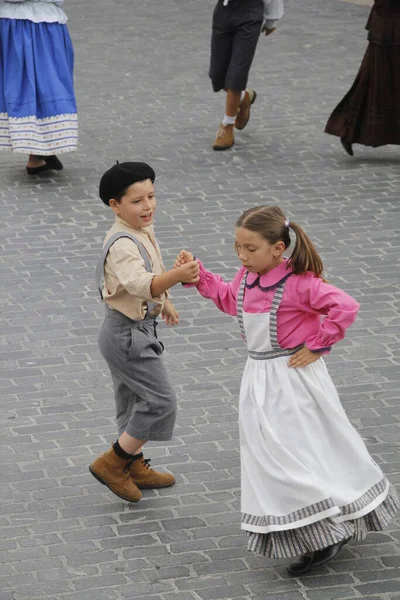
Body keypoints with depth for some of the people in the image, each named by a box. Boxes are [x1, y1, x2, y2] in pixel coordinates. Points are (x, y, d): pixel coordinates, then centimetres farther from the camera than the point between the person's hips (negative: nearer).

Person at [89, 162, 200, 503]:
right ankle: (111, 463, 4)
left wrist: (164, 302, 35)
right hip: (129, 333, -10)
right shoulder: (122, 245, -29)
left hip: (136, 329, 10)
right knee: (161, 401, -6)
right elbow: (141, 284, -47)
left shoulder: (143, 231, 3)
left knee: (134, 399, 21)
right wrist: (177, 276, -62)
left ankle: (134, 466, 37)